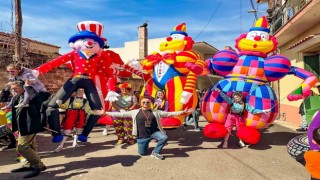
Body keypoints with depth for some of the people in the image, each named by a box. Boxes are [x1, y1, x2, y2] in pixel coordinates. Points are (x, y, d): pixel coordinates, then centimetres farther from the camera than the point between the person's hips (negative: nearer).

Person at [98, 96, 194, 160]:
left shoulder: (156, 112, 0)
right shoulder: (135, 112, -2)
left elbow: (168, 113, -1)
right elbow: (121, 114, -3)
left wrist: (182, 112, -8)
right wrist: (106, 113, -9)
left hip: (154, 132, 0)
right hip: (142, 136, 0)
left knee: (164, 138, -26)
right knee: (142, 153, 6)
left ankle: (155, 152, 0)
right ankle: (146, 144, 41)